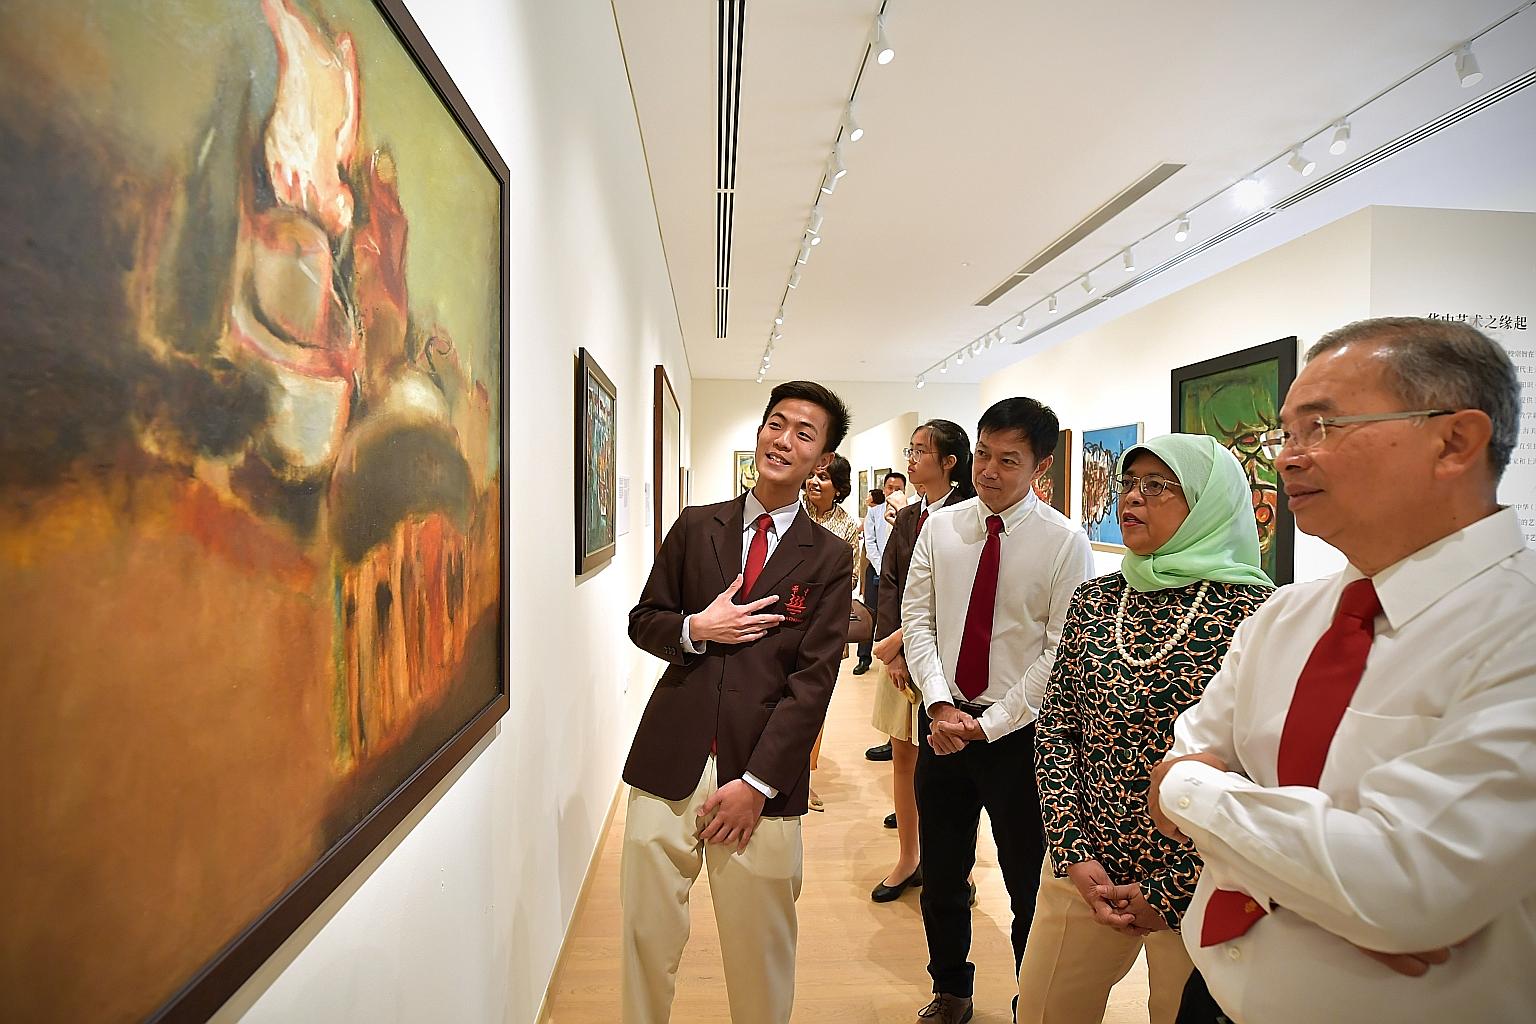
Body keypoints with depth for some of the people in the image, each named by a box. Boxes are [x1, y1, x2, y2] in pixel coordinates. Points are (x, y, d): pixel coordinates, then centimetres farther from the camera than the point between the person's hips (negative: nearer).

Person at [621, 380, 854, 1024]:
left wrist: (757, 783, -10)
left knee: (760, 950, 11)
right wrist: (694, 629, -11)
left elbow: (814, 678, -6)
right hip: (669, 761, 2)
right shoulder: (694, 526, 6)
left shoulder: (828, 558, 0)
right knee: (646, 933, 12)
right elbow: (643, 620, 11)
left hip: (761, 776, -1)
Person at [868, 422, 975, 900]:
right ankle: (907, 860, 30)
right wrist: (893, 651, -5)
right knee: (902, 758, 14)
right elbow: (888, 583, 6)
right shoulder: (907, 518, 9)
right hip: (901, 652, 7)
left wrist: (900, 638, -14)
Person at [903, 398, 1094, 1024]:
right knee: (941, 875, 18)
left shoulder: (1065, 542, -9)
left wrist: (990, 724, -13)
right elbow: (917, 620, 2)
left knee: (1030, 884, 12)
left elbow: (1061, 653, -11)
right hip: (943, 721, 4)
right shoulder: (940, 526, 1)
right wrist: (940, 705, -9)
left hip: (1018, 732, -3)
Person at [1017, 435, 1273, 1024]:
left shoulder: (1254, 611, -12)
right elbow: (1055, 727, 2)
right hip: (1083, 871, 4)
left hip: (1195, 892, -3)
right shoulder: (1094, 600, 1)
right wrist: (1073, 853, -6)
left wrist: (1171, 892, -11)